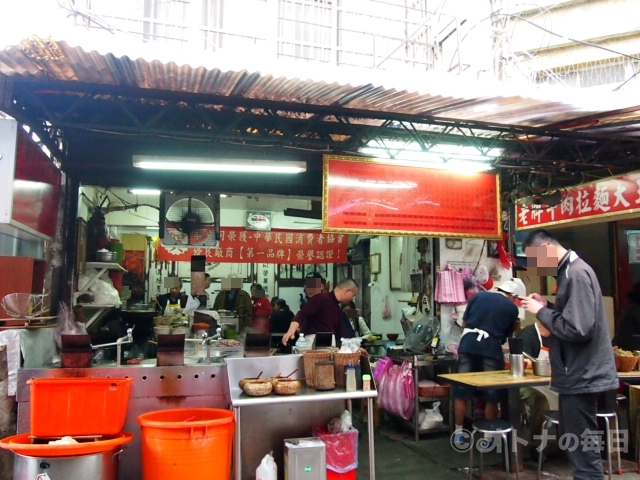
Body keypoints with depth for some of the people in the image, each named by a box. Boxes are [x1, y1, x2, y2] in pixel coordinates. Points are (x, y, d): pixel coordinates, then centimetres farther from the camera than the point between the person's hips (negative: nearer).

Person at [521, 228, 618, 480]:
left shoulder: (576, 273, -20)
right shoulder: (571, 271, 11)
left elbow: (577, 328, -28)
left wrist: (541, 312, -17)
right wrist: (548, 306, 4)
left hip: (581, 377, -10)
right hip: (578, 375, 10)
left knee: (583, 452, -1)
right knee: (575, 446, 20)